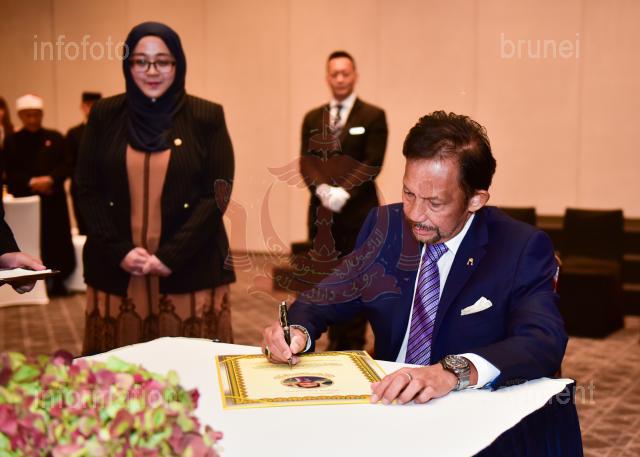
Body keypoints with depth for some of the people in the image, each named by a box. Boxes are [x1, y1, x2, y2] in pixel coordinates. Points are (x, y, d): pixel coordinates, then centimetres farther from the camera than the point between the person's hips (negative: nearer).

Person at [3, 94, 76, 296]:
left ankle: (56, 282, 15)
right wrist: (31, 183, -16)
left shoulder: (55, 138, 8)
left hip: (54, 200, 1)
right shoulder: (12, 141, 5)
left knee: (59, 243, 0)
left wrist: (50, 179, -17)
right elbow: (11, 174, -1)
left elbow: (65, 167, 1)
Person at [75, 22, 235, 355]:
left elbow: (218, 193, -4)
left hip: (191, 271, -1)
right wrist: (119, 251, -8)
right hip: (117, 271, 2)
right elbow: (86, 189, 5)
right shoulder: (104, 115, 7)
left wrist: (171, 256, -12)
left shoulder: (206, 117, 1)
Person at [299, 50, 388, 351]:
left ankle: (355, 346, 9)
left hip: (358, 212, -4)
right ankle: (335, 343, 19)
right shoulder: (312, 118, 14)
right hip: (322, 211, 4)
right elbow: (306, 161, 5)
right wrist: (321, 188, -14)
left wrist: (344, 192, -19)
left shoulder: (373, 116, 1)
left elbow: (372, 164, -7)